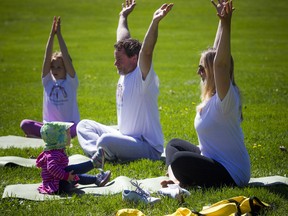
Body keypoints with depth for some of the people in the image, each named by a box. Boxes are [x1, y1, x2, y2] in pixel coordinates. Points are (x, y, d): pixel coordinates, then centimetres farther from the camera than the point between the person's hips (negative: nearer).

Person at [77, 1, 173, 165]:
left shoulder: (142, 77, -15)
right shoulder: (125, 74, 9)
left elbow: (146, 51, -33)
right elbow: (123, 41, 22)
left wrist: (155, 22, -43)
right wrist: (123, 17, 33)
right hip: (125, 137, 10)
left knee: (107, 140, -36)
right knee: (84, 125, 14)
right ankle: (100, 152, -12)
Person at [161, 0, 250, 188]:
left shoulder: (224, 99, -20)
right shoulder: (212, 96, 4)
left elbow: (220, 62, -35)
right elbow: (215, 52, 10)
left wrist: (226, 23, -41)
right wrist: (222, 21, 10)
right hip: (213, 160, 10)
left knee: (179, 160, -28)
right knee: (174, 145, 20)